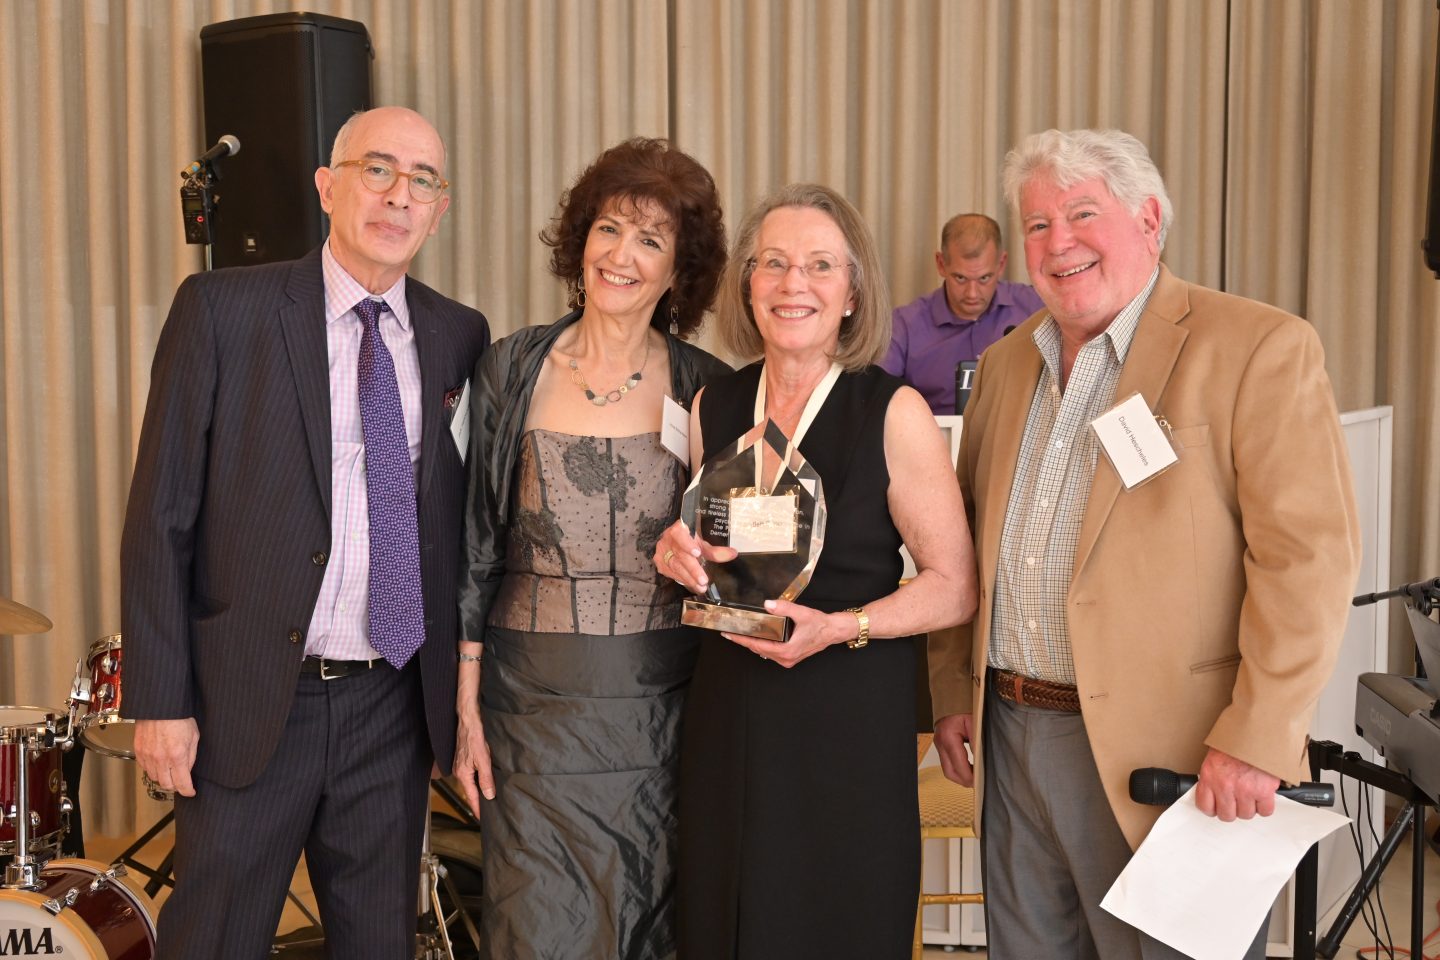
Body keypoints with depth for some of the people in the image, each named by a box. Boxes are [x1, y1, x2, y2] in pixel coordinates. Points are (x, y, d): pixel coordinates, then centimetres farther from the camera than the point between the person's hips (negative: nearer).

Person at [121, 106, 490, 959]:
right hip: (250, 700, -3)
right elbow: (160, 515, -5)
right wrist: (159, 699, -8)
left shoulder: (461, 338, 5)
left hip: (395, 706, 3)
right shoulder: (223, 309, -5)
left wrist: (463, 688, 6)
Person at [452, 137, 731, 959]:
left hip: (663, 705, 0)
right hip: (537, 704, 0)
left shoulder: (706, 390, -1)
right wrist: (467, 708, -1)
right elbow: (474, 548, 2)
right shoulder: (513, 370, 0)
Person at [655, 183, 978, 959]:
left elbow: (954, 587, -8)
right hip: (728, 715, 4)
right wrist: (679, 553, -4)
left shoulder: (893, 412, -9)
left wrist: (838, 627, -20)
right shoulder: (713, 407, 4)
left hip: (852, 716, -4)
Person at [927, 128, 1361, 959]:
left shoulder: (1260, 349, -9)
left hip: (1163, 755, -6)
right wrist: (955, 692, 13)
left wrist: (1257, 741, -19)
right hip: (1011, 736, 6)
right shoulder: (1006, 364, 12)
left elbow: (1309, 554, -15)